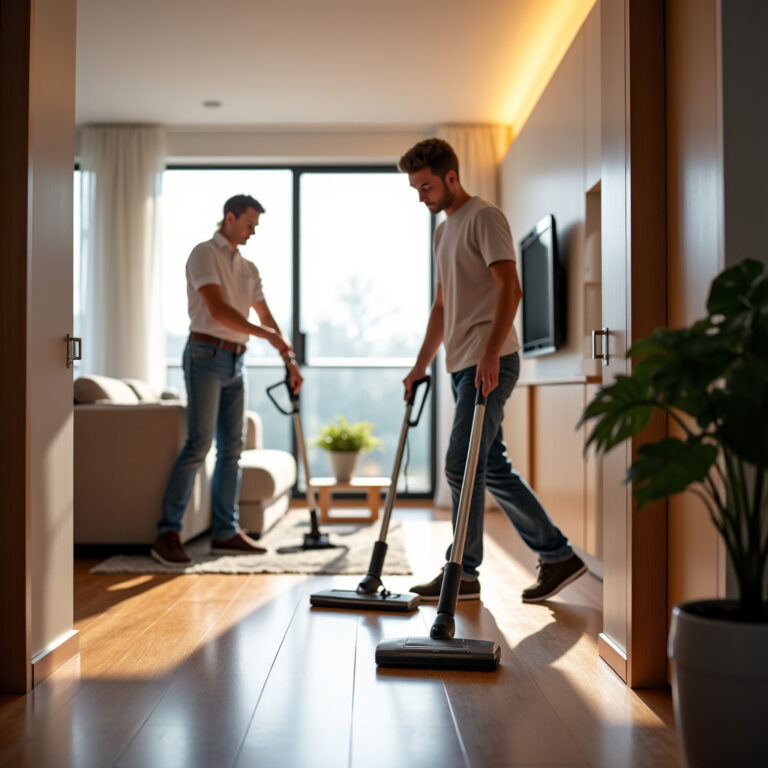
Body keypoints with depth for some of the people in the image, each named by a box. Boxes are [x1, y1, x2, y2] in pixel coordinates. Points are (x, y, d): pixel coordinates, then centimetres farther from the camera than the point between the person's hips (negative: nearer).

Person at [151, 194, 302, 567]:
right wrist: (268, 336, -17)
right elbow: (218, 310, -16)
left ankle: (226, 532, 11)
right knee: (198, 443, -13)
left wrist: (290, 361, 9)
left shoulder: (248, 269, 19)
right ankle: (167, 533, -9)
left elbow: (266, 318, 19)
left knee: (231, 448, 6)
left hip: (235, 361, 8)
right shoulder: (204, 253, -4)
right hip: (206, 355, -8)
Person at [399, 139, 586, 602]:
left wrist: (490, 354, -27)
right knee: (493, 469, 10)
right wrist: (421, 366, 22)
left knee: (461, 466, -8)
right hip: (462, 365, 10)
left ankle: (463, 574, 5)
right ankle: (559, 556, 17)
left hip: (490, 363, -10)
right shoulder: (444, 230, 21)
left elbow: (510, 289, -18)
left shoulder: (485, 218, -7)